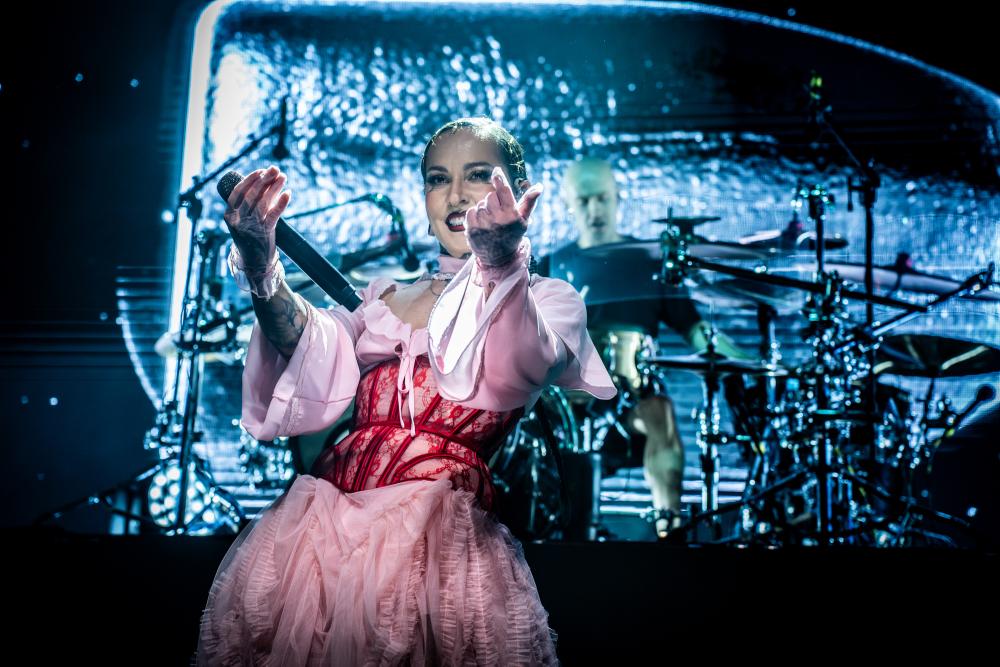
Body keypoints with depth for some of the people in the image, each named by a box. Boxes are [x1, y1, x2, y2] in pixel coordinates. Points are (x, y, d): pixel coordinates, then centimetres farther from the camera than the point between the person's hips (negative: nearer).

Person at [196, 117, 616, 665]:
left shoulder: (550, 301, 10)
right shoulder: (385, 295, 23)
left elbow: (521, 368, -15)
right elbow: (316, 351, 3)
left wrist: (501, 264, -35)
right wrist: (260, 268, -17)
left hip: (437, 524, -4)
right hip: (326, 511, 4)